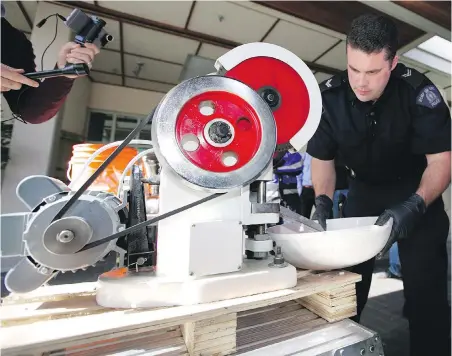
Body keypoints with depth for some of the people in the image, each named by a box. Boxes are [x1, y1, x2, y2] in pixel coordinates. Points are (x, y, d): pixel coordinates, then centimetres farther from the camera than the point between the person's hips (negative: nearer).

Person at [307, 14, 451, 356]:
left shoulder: (418, 91, -22)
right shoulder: (330, 95, -17)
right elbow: (323, 158, -9)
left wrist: (415, 206, -35)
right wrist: (323, 201, -24)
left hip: (417, 190, -1)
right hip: (364, 189, 2)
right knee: (346, 276, 8)